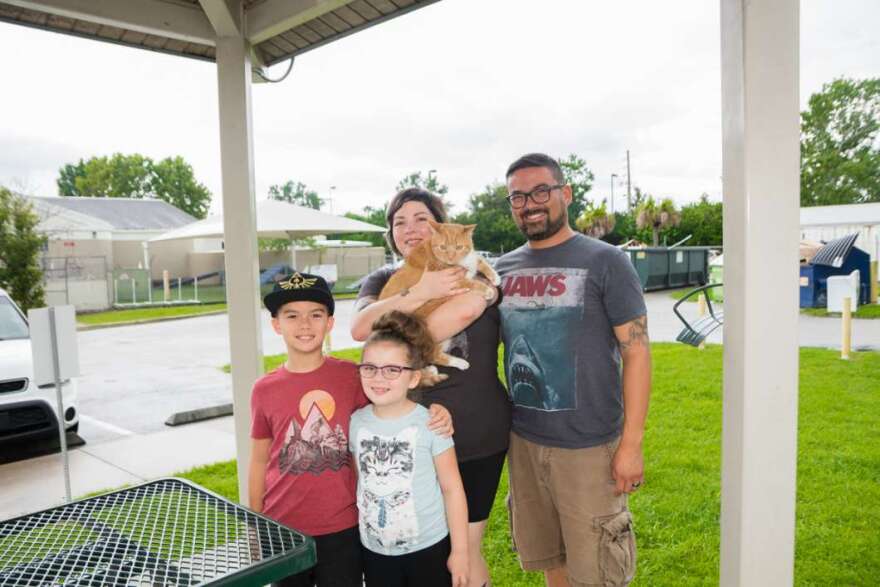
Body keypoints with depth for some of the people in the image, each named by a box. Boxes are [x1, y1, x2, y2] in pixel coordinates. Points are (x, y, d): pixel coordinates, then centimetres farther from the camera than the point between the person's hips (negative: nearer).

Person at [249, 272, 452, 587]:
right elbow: (259, 462, 4)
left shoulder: (352, 376, -8)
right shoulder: (264, 390, -5)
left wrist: (433, 415, -19)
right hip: (282, 529, 1)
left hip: (342, 528, -1)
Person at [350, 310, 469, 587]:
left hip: (429, 548, -3)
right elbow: (357, 482, 7)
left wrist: (460, 551, -6)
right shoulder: (356, 422, -4)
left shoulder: (429, 423, -14)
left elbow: (452, 489, -9)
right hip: (375, 551, 3)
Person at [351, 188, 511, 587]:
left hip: (476, 434, -2)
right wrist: (420, 292, -24)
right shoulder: (382, 282, 6)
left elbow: (468, 308, -25)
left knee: (466, 546, 10)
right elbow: (359, 328, -13)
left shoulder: (470, 271, -2)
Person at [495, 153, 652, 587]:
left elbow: (636, 352, -9)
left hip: (588, 446, -4)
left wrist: (631, 445, -12)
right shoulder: (503, 269, 6)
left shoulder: (605, 262, -7)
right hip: (523, 441, 4)